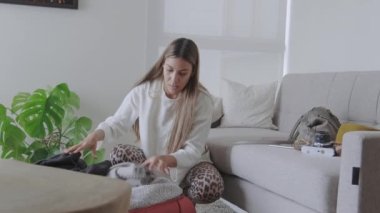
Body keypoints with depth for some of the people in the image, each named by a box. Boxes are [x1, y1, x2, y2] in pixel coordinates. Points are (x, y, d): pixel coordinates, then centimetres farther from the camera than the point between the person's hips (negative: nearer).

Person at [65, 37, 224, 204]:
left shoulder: (202, 100, -21)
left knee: (211, 189, -31)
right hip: (151, 159, 2)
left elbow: (193, 151, -23)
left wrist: (167, 159, -45)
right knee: (118, 154, -27)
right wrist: (96, 135, -29)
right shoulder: (143, 91, -16)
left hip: (189, 162, -1)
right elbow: (118, 122, -6)